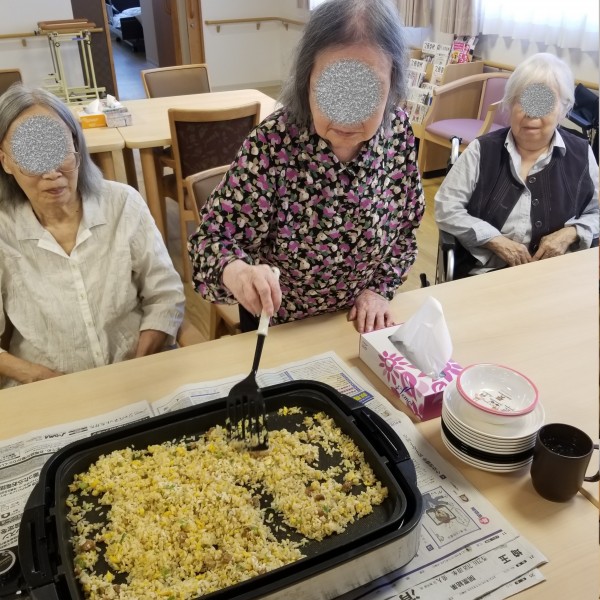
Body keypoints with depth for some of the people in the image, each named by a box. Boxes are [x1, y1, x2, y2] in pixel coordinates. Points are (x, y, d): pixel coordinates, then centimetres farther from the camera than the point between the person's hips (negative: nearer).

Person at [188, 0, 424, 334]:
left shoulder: (398, 133, -15)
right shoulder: (272, 144, -28)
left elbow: (405, 226, -1)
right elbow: (216, 235, -24)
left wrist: (379, 290, -9)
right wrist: (234, 271, -45)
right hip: (278, 325, -3)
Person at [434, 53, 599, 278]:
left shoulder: (581, 155, 6)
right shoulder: (482, 150, 0)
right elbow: (446, 208, -3)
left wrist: (570, 234, -5)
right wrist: (496, 241, -11)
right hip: (483, 273, -2)